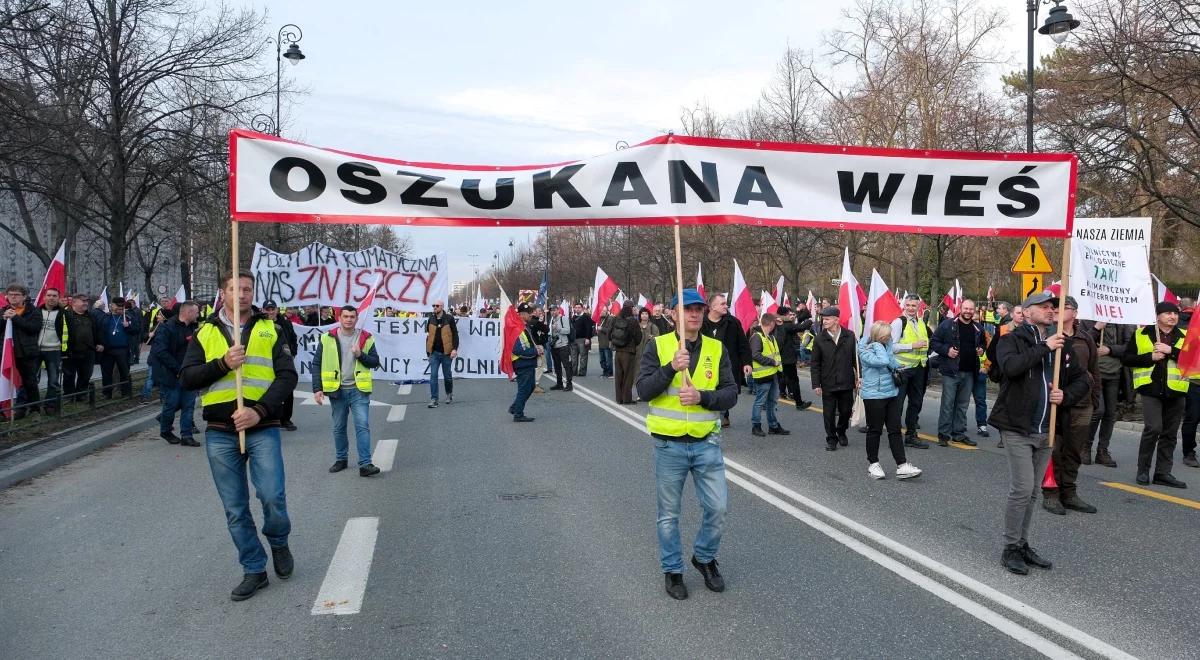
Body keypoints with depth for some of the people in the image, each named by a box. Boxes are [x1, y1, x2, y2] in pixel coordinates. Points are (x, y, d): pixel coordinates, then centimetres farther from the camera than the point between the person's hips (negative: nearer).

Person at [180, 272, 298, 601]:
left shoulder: (268, 329, 6)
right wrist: (223, 364, -15)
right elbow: (187, 378, 2)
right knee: (235, 509, 7)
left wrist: (260, 411, -15)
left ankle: (278, 542, 19)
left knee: (273, 497, -12)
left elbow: (287, 375, -3)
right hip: (220, 433, 2)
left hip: (262, 429, -2)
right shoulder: (205, 332, 9)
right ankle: (254, 570, 20)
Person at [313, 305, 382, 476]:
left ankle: (365, 464, -9)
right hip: (337, 390, 1)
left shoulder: (366, 338, 0)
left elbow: (375, 362, 1)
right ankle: (341, 459, 28)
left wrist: (360, 355, -17)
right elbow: (317, 364, 0)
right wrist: (317, 389, -6)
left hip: (359, 390, -1)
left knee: (363, 426, -9)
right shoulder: (328, 338, -1)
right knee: (339, 428, 13)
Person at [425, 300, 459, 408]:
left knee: (447, 375, 10)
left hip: (446, 352, -2)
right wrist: (428, 351, 13)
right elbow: (429, 334, 15)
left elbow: (455, 334, -4)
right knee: (433, 375, -5)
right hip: (434, 352, 2)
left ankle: (449, 394, 33)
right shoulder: (431, 319, 6)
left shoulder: (449, 318, -4)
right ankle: (434, 399, -3)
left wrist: (455, 349, -14)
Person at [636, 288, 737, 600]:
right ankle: (672, 570, 28)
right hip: (668, 444, -2)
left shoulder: (717, 349, 3)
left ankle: (704, 557, 30)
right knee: (669, 514, 10)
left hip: (706, 443, 2)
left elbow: (731, 394, -2)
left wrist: (702, 396, -18)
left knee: (718, 508, 4)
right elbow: (644, 390, -12)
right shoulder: (658, 346, -4)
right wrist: (671, 368, -25)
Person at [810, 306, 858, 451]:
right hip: (828, 384, -1)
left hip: (846, 383, 1)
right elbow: (814, 364, -1)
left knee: (846, 411, 11)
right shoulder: (819, 339, -3)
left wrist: (858, 377, -1)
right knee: (829, 414, 5)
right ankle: (831, 439, 21)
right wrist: (816, 384, -5)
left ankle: (841, 432, 37)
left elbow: (856, 358, 3)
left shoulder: (849, 336, -2)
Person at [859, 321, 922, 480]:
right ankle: (873, 463, 19)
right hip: (873, 395, -6)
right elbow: (882, 361, -28)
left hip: (892, 393, 6)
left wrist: (897, 369, -3)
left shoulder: (887, 345, 7)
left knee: (895, 430, 4)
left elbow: (894, 363, 17)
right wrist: (878, 345, -17)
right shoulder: (865, 350, -13)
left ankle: (902, 466, 4)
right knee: (875, 430, 4)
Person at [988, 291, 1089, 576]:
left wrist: (1066, 395, -5)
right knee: (1022, 489, -9)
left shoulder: (1061, 345, 12)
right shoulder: (1012, 340, -6)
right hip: (1017, 429, -6)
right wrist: (1044, 347, -21)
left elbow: (1082, 380, 15)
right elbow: (1010, 366, -28)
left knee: (1032, 491, 13)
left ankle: (1022, 544, 24)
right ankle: (1010, 549, 3)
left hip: (1046, 432, 6)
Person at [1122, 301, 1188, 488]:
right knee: (1153, 428, -14)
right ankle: (1143, 470, 2)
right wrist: (1150, 357, -11)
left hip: (1175, 391, 3)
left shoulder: (1184, 337, 9)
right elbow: (1127, 359, 2)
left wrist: (1171, 351, -15)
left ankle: (1163, 473, 18)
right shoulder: (1142, 334, 3)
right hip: (1151, 389, -3)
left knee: (1169, 433, 8)